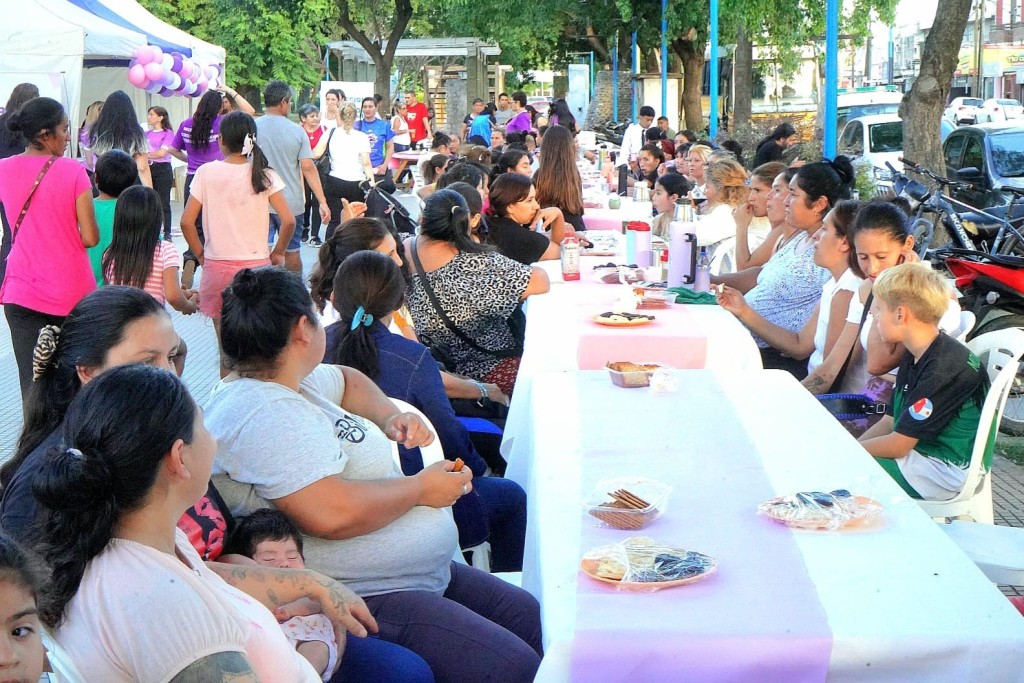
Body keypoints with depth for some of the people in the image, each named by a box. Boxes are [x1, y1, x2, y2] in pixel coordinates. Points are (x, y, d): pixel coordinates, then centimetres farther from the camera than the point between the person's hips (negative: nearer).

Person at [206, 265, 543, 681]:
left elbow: (348, 380, 34)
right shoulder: (265, 413, -22)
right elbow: (330, 513, -34)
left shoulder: (289, 382, 11)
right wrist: (421, 488, -17)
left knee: (534, 619, 16)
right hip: (365, 599, -11)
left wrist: (388, 417, 12)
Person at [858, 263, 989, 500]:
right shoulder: (915, 356, 9)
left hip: (944, 472, -9)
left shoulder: (945, 368, -23)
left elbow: (897, 445, -20)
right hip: (918, 452, 10)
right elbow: (890, 421, 11)